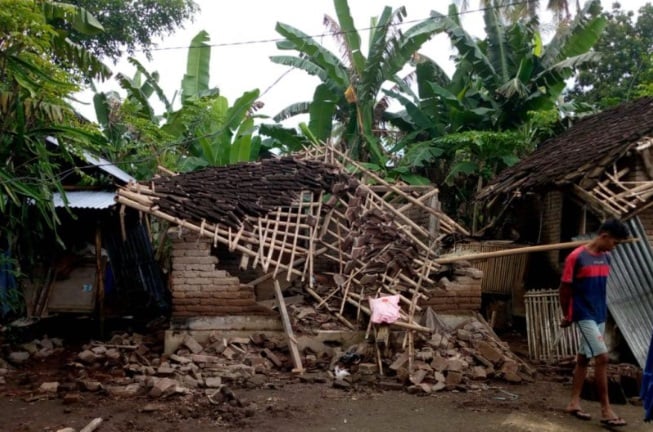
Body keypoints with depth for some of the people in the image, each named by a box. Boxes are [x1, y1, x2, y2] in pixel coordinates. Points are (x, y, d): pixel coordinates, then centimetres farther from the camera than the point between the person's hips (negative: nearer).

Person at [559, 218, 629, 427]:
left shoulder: (606, 258, 7)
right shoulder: (577, 257, -15)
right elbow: (564, 288, -8)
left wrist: (601, 309, 15)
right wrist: (567, 315, 0)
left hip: (600, 315, 7)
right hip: (584, 315, -7)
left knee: (584, 358, 12)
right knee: (602, 357, -10)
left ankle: (574, 403, 21)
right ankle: (606, 410, -3)